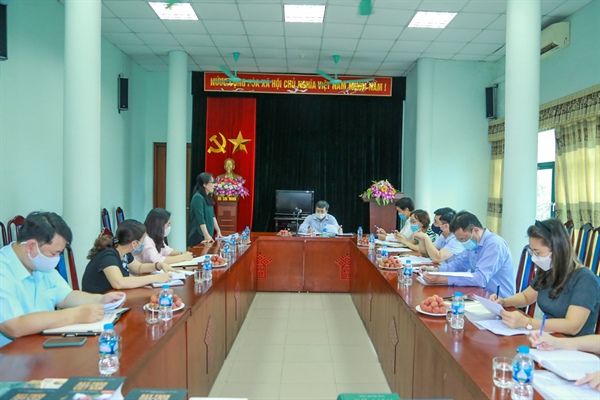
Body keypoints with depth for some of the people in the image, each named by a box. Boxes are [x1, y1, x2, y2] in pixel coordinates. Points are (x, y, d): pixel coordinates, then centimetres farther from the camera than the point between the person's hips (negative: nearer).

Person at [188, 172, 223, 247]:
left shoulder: (208, 197, 11)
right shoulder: (198, 197, -15)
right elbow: (200, 219, -21)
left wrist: (218, 231, 10)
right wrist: (206, 236, -25)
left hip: (208, 234, 8)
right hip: (199, 236, -8)